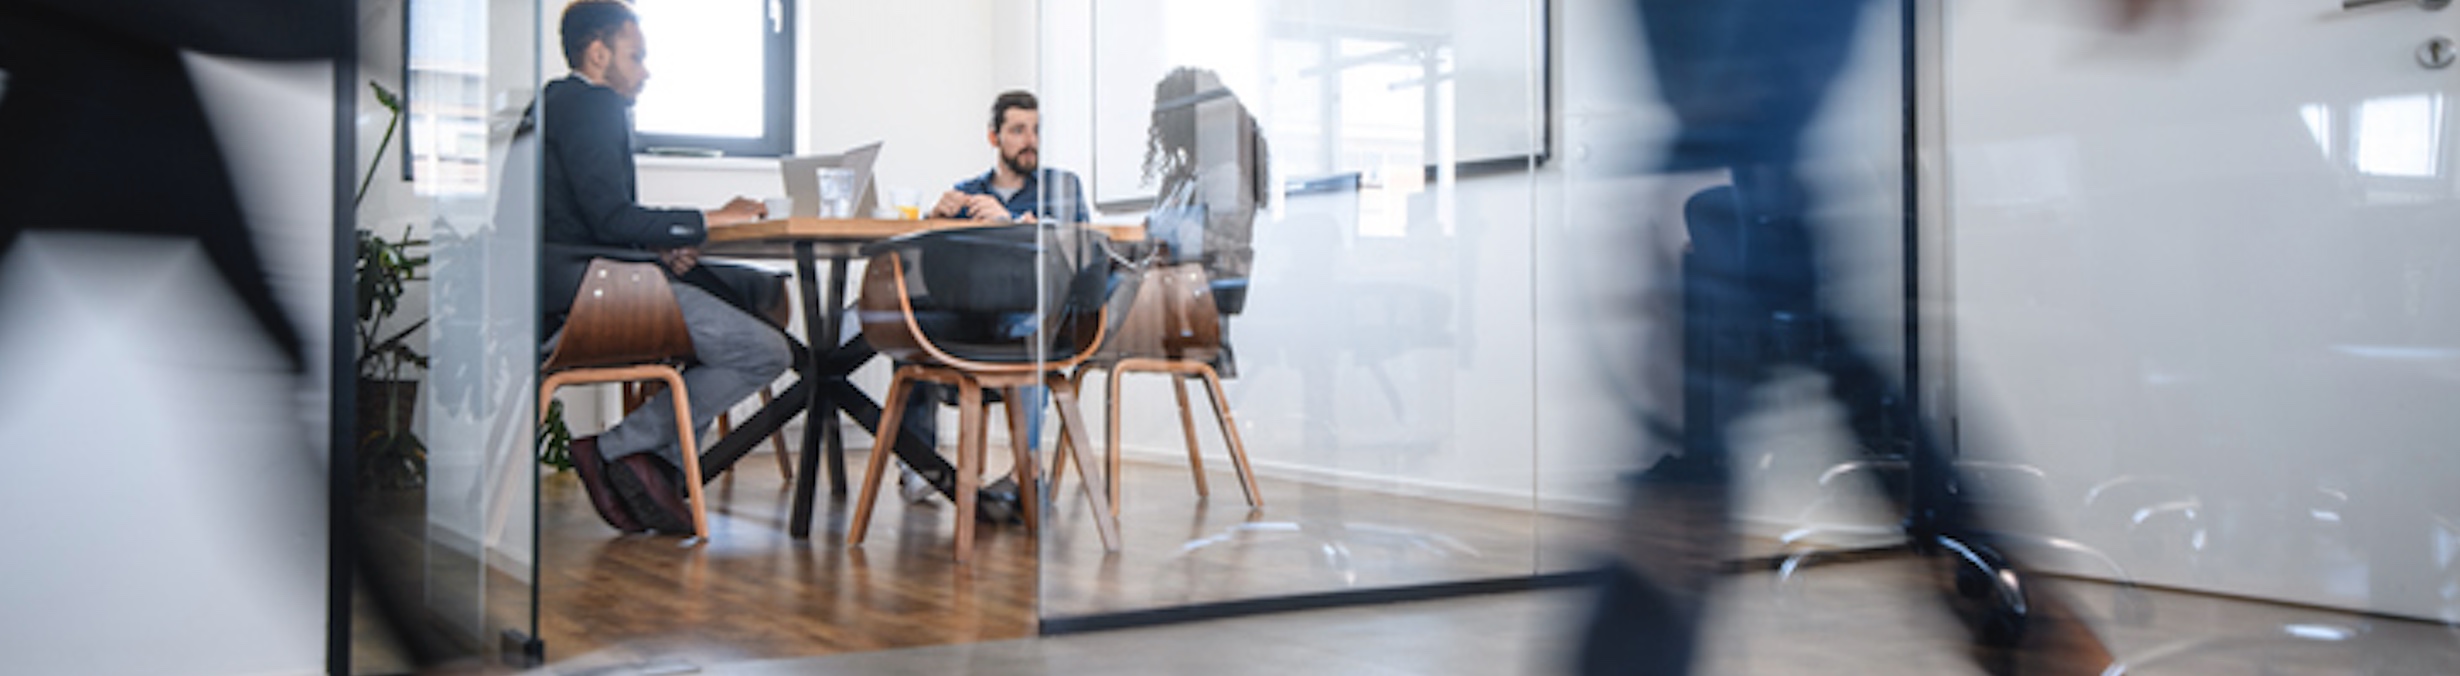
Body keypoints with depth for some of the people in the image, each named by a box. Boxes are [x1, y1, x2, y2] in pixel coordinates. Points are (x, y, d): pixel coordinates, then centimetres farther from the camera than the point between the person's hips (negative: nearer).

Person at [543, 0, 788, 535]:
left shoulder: (557, 101, 24)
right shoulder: (593, 103, -8)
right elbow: (612, 218, -19)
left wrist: (658, 247, 9)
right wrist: (712, 219, -10)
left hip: (567, 283, 11)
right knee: (767, 352, -14)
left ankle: (656, 457, 6)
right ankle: (619, 448, -9)